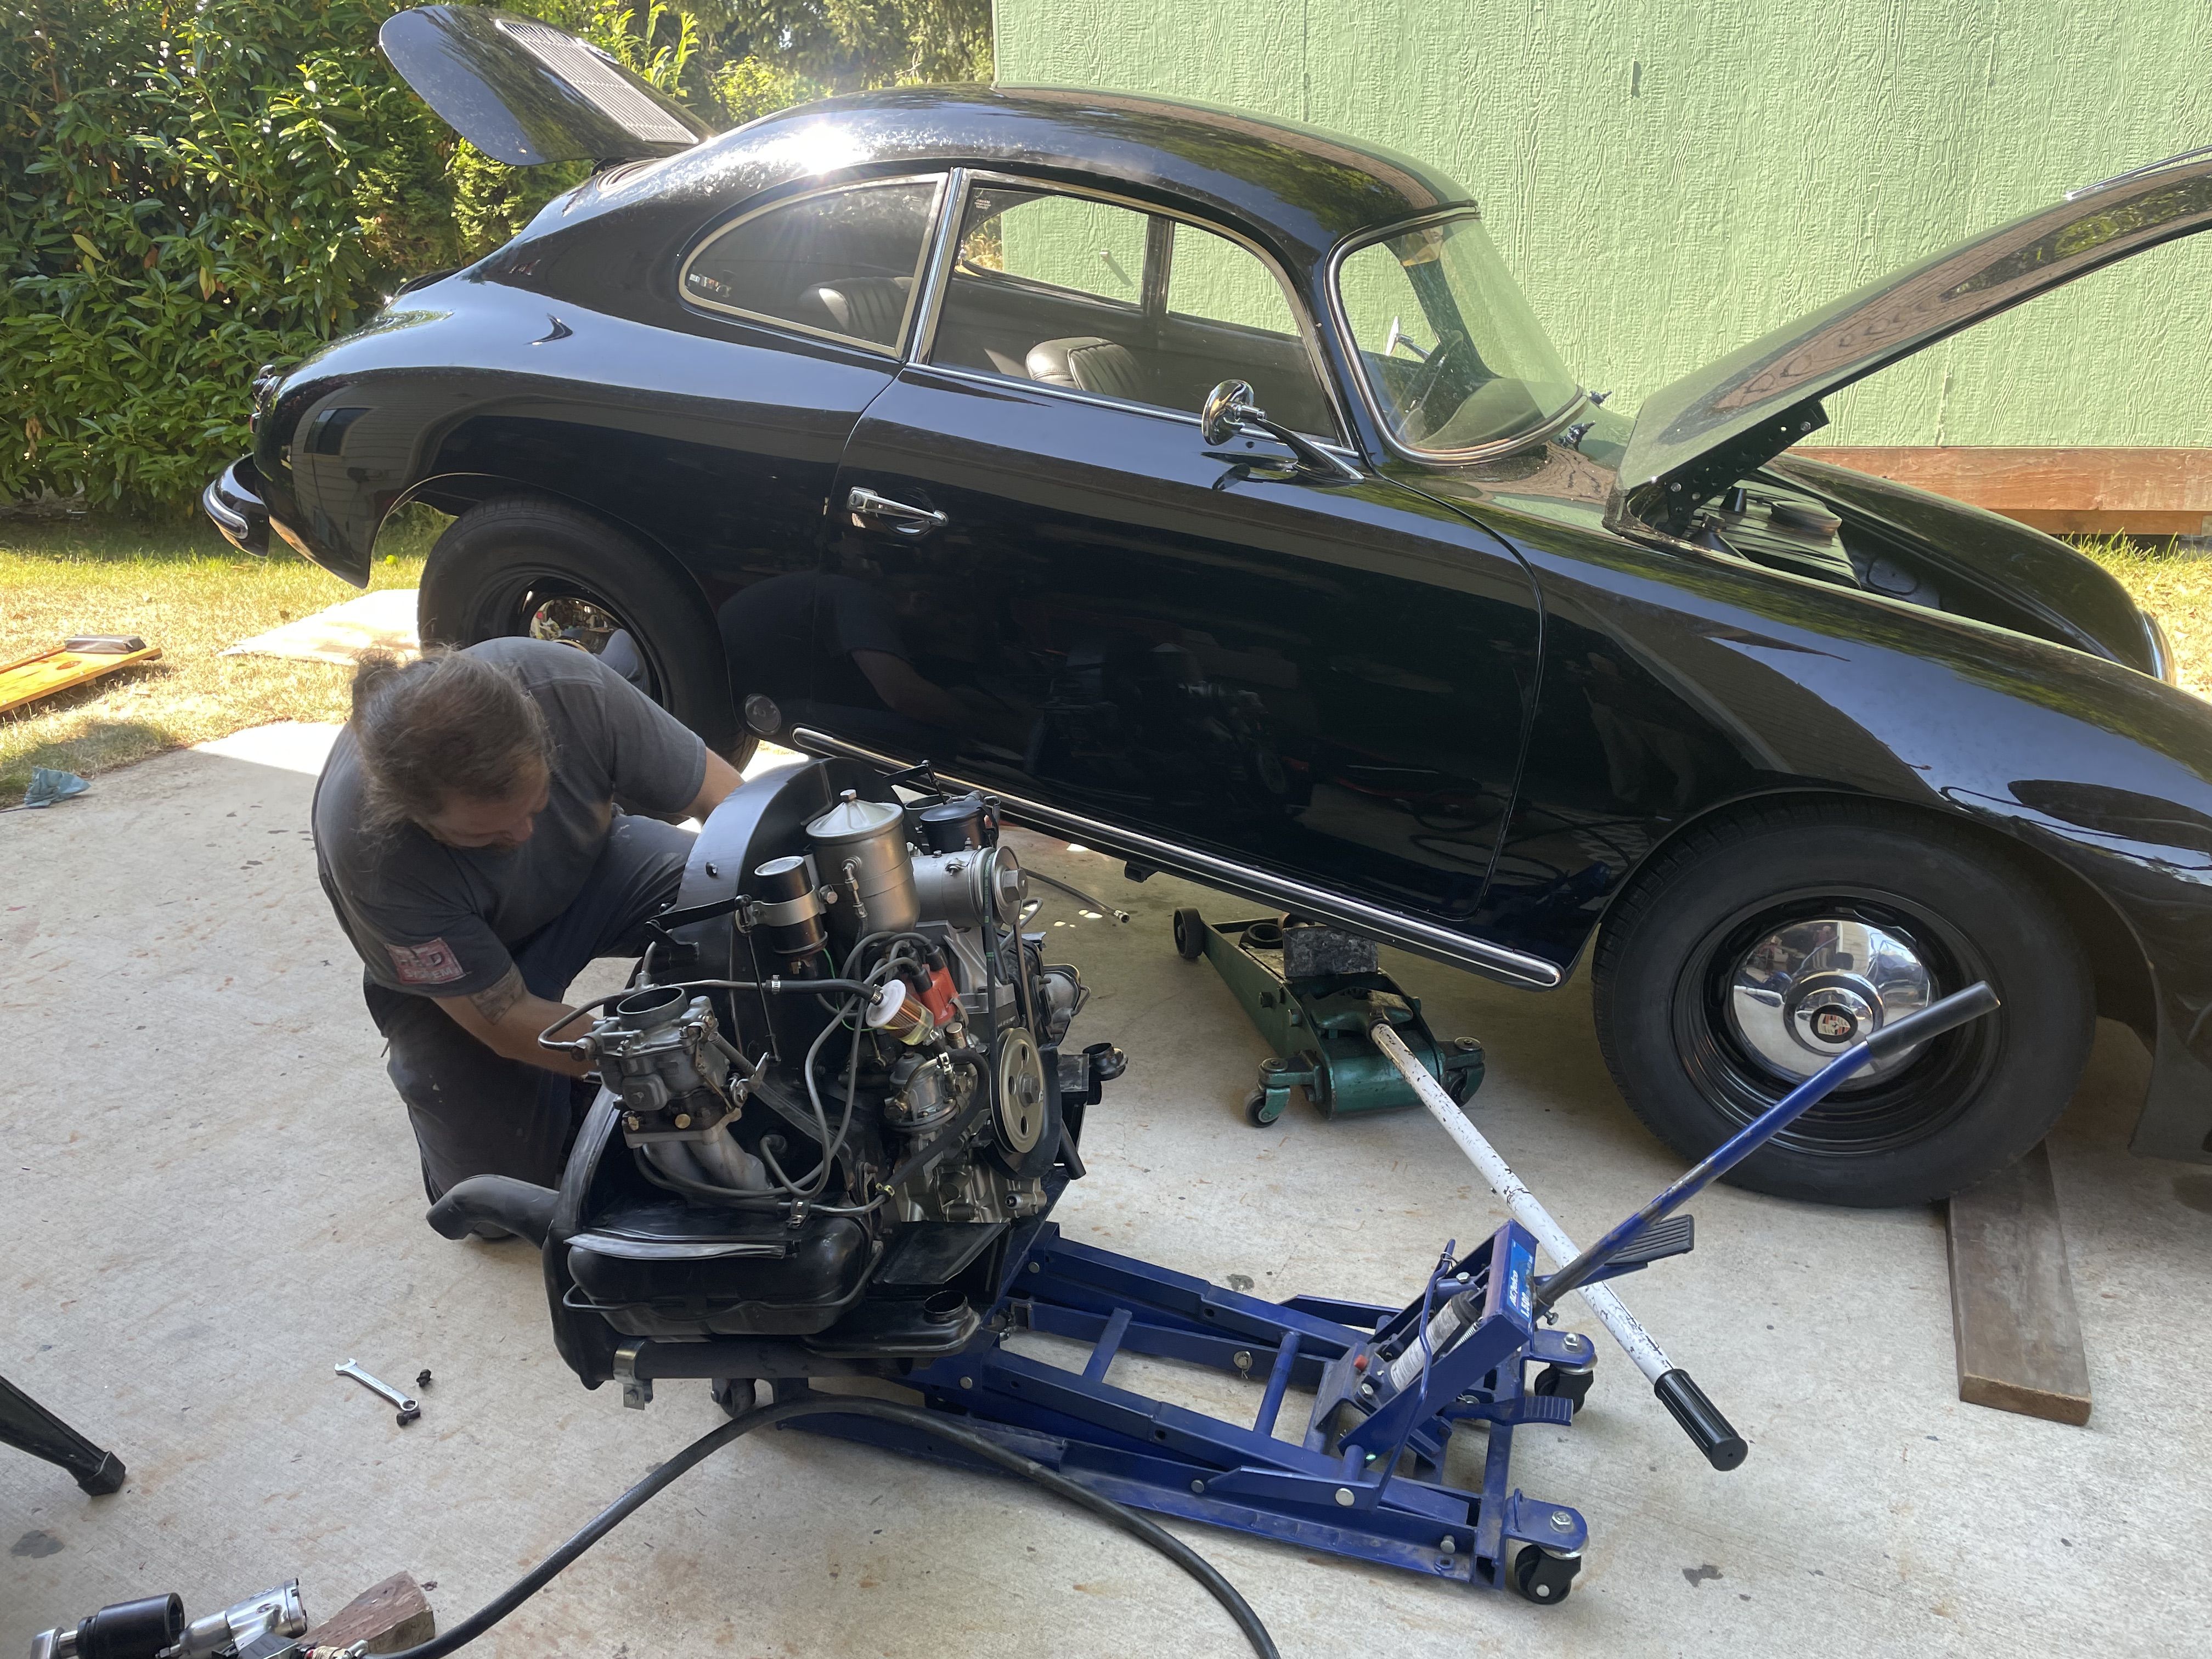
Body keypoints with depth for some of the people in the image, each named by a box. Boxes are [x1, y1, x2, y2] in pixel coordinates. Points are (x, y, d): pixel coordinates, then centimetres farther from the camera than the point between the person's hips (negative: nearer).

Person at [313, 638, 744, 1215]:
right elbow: (506, 1020, -28)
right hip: (447, 971, -2)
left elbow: (724, 796, -24)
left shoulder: (567, 686, -34)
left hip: (591, 864, 2)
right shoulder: (367, 847, -37)